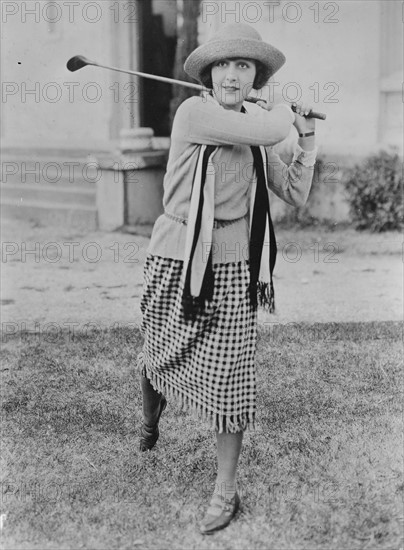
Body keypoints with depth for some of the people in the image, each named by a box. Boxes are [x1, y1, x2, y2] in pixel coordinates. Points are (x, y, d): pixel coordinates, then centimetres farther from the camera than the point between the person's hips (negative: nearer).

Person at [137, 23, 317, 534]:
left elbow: (295, 195, 9)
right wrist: (283, 112, 0)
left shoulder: (254, 132, 7)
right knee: (159, 357, 15)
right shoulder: (193, 112, -11)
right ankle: (150, 415, 53)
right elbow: (269, 131, -22)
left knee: (227, 377, 2)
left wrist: (306, 136, 7)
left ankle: (225, 492, 18)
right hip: (176, 259, -2)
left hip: (231, 266, 3)